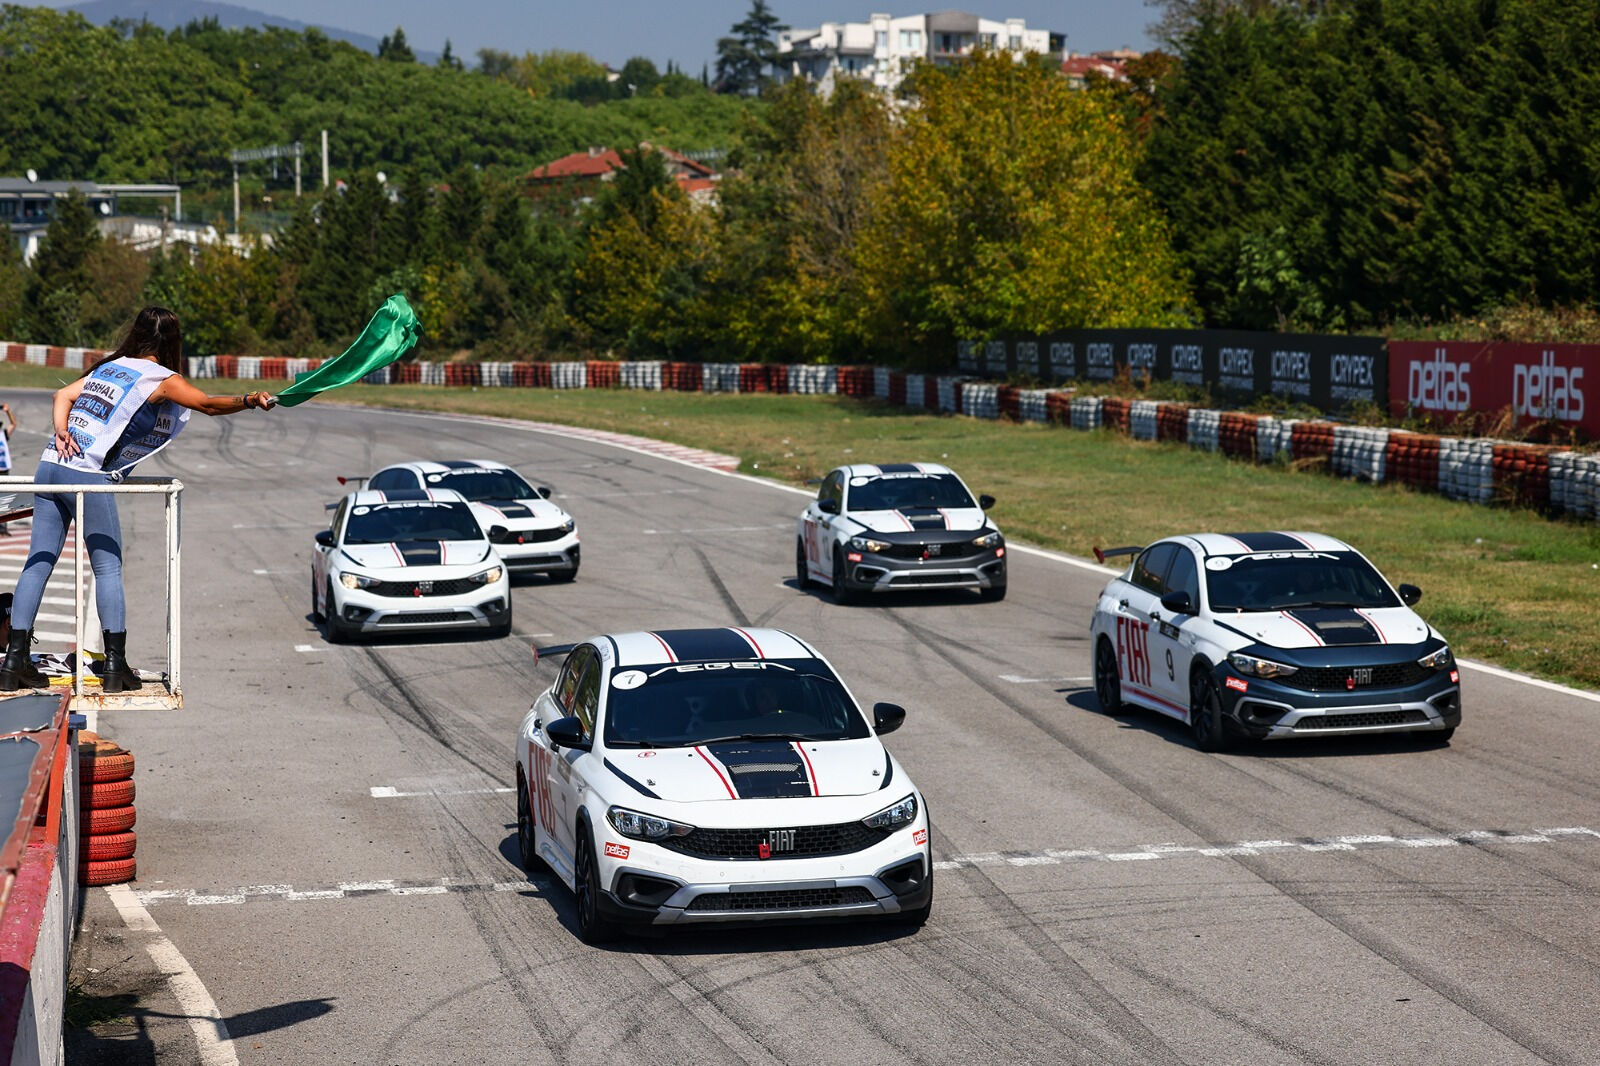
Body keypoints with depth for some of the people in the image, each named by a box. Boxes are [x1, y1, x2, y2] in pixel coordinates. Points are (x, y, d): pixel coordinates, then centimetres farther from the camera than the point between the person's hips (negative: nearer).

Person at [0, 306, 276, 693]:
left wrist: (62, 431, 0)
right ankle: (115, 666, -3)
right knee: (108, 569, 0)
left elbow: (63, 395, 13)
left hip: (52, 463, 7)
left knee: (38, 562, 6)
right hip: (89, 475, -6)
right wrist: (248, 400, 2)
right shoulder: (161, 378, 1)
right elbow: (209, 404, -3)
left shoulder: (108, 367, 21)